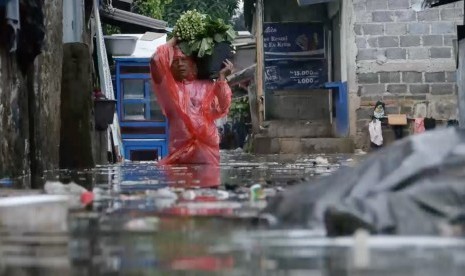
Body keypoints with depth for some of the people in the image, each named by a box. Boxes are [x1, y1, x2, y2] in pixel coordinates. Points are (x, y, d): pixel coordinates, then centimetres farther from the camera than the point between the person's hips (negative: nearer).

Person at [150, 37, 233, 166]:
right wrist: (173, 41, 5)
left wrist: (222, 77, -3)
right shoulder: (168, 87, 6)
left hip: (207, 150, 2)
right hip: (180, 151, -2)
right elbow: (156, 60, -8)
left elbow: (221, 109, -2)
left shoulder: (206, 86, 12)